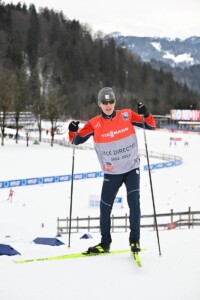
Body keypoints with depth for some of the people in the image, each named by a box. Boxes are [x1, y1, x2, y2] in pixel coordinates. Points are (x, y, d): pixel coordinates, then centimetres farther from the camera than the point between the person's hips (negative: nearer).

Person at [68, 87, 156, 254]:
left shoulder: (127, 115, -6)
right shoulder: (95, 124, -6)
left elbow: (151, 126, -2)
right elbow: (77, 140, -1)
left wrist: (145, 114, -21)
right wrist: (73, 131, -22)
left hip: (132, 168, -1)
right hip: (111, 173, 1)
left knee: (134, 201, -15)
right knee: (105, 207, 5)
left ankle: (135, 240, -3)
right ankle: (105, 243, 22)